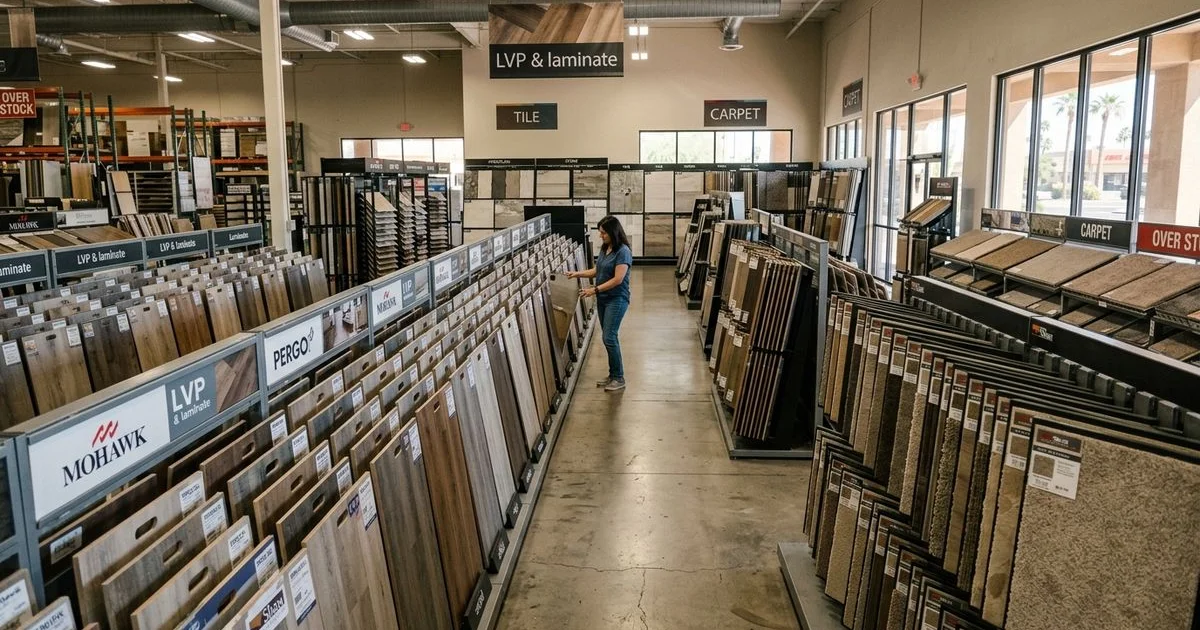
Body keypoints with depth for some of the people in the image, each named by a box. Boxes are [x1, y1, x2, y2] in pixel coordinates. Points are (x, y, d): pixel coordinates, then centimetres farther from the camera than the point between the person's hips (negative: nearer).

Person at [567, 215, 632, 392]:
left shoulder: (623, 251, -16)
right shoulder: (604, 249, 9)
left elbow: (618, 279, -20)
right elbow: (596, 271, 19)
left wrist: (595, 289, -20)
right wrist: (577, 274, 7)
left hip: (617, 299, -8)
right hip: (602, 299, 8)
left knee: (609, 337, -10)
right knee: (608, 338, 11)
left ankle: (619, 378, 0)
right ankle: (613, 375, 20)